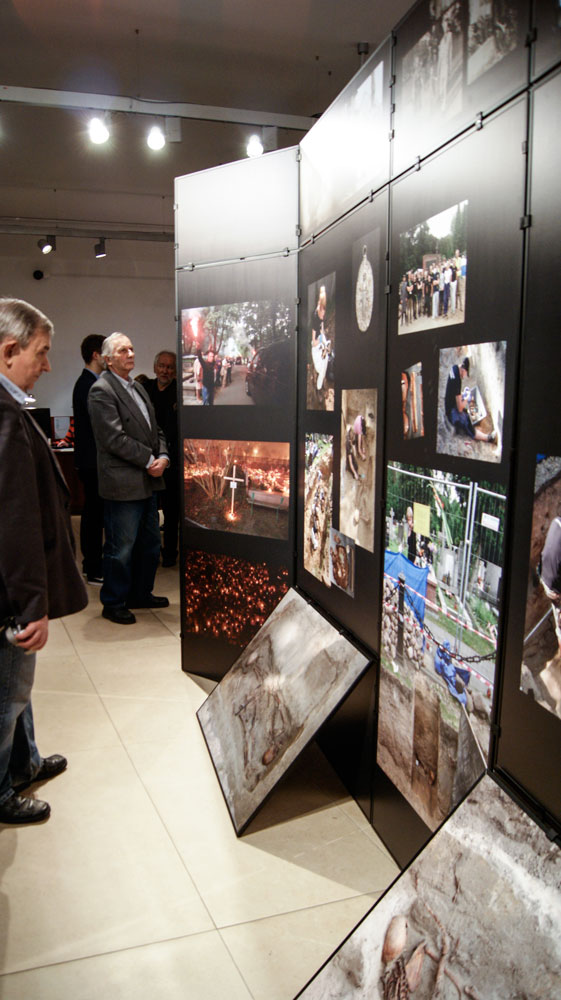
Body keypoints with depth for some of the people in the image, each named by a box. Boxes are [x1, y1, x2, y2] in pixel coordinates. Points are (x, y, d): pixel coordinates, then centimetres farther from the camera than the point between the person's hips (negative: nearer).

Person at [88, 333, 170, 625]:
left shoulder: (138, 388, 17)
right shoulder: (101, 390, -11)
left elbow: (154, 429, 17)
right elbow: (114, 438, -18)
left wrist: (163, 457, -2)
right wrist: (149, 460, -15)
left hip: (149, 480, 9)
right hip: (123, 483, -9)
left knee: (149, 543, 17)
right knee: (121, 548, 1)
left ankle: (140, 593, 33)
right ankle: (114, 604, 16)